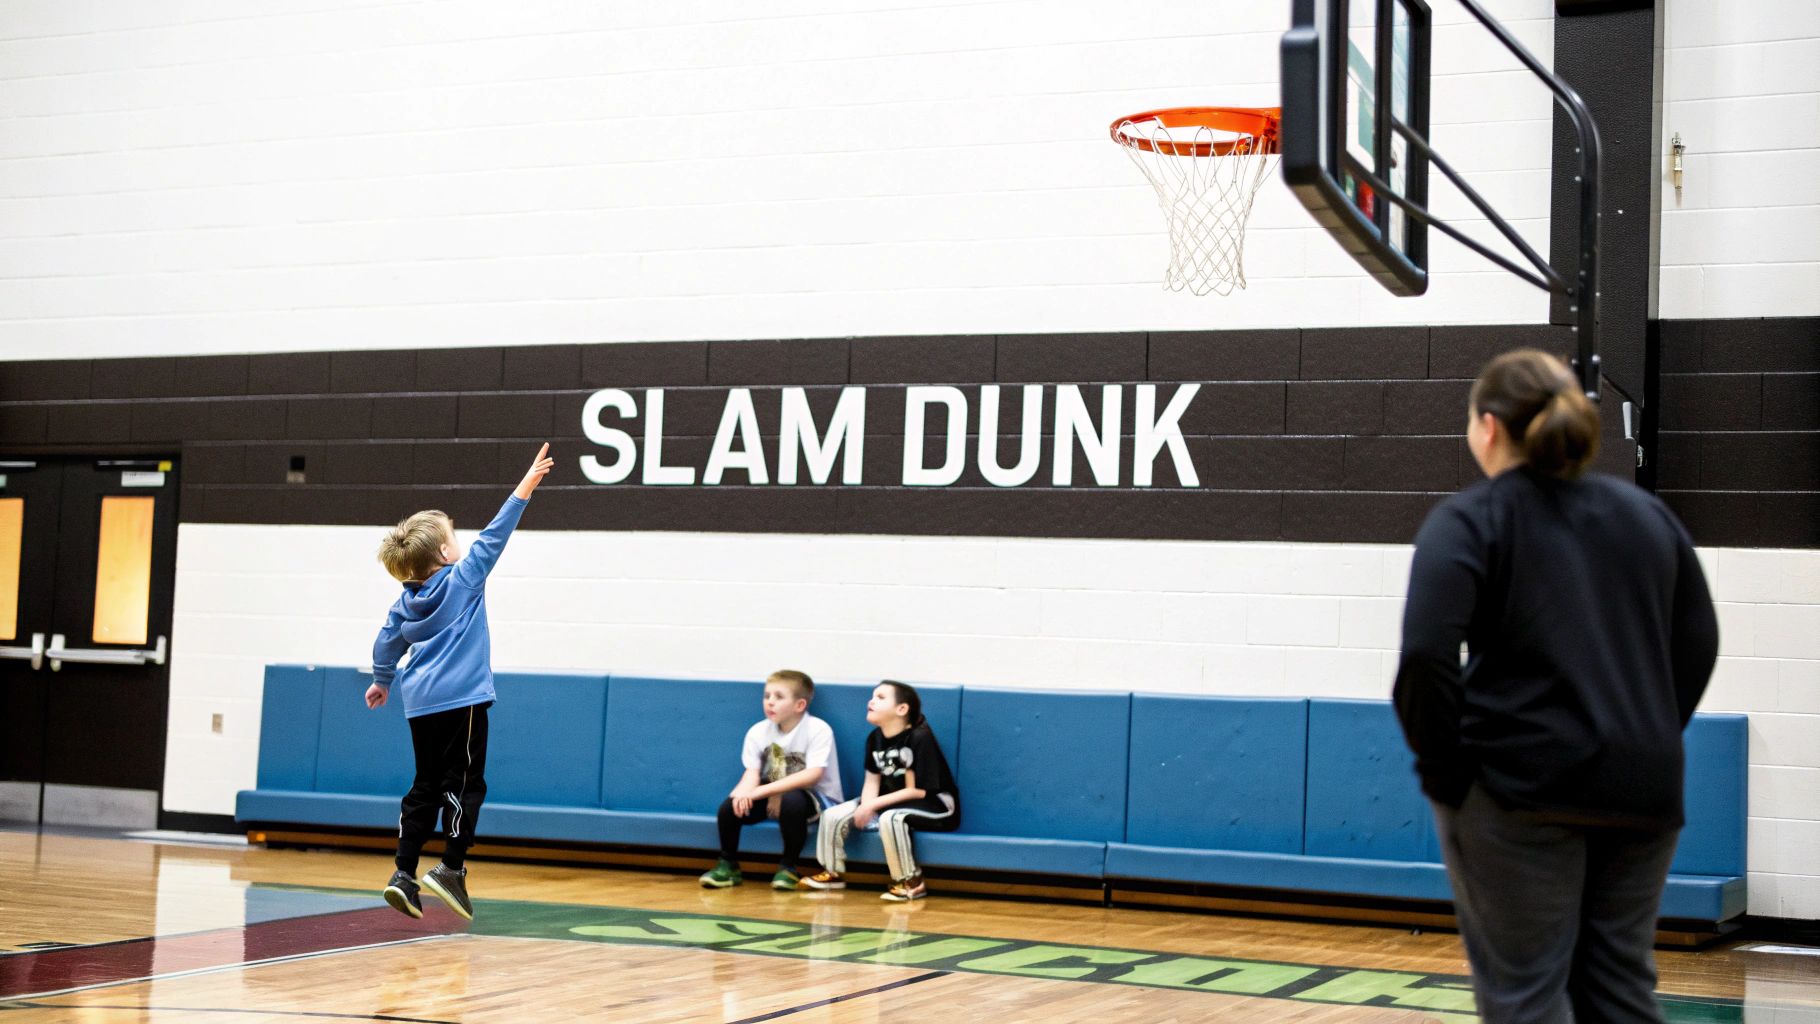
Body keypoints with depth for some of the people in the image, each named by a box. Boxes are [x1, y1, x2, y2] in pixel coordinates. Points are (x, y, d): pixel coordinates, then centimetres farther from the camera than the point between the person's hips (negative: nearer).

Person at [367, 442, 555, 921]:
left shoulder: (406, 600, 10)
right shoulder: (463, 579, -6)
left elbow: (386, 644, 15)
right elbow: (494, 535, -5)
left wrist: (382, 681, 32)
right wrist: (525, 487, -2)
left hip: (421, 703, 7)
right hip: (462, 699, -6)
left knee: (425, 787, 11)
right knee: (464, 784, -1)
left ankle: (404, 874, 6)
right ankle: (451, 869, -6)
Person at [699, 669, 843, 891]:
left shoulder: (818, 730, -19)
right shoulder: (758, 731, -4)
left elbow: (813, 775, -28)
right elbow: (752, 772, -6)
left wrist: (762, 791, -33)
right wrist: (745, 790, -33)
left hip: (818, 799, -5)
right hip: (773, 795, 5)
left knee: (791, 800, -37)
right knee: (730, 805, -17)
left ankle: (788, 867, -15)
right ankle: (728, 866, 7)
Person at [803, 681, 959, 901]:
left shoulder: (920, 737, -22)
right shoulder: (875, 738, 0)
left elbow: (917, 791, -22)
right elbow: (872, 781, 2)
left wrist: (873, 805, -23)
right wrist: (866, 806, -21)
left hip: (936, 806, -7)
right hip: (893, 802, 7)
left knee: (890, 818, -38)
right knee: (833, 815, -5)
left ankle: (912, 882, -20)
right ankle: (832, 873, 17)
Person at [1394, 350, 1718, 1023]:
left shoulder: (1469, 521, -5)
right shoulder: (1648, 515, 12)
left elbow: (1427, 653, -17)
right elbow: (1697, 644, 14)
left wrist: (1441, 768, -6)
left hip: (1520, 789, -5)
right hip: (1643, 789, 5)